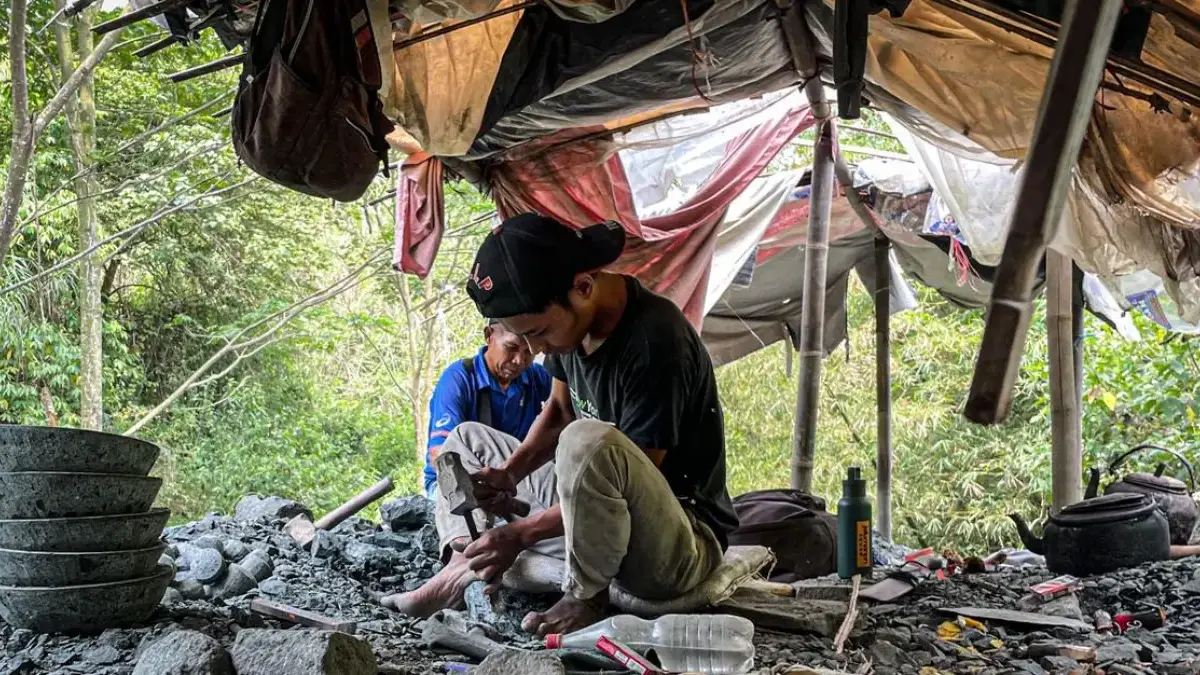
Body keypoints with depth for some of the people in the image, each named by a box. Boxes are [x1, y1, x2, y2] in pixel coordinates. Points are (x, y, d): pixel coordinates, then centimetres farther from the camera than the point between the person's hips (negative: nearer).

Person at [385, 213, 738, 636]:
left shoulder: (655, 342, -27)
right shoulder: (569, 317, -3)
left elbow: (633, 478, -24)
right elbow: (559, 411, 11)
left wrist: (522, 533, -19)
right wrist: (511, 471, -8)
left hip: (684, 543, -8)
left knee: (589, 442, -38)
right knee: (469, 439, 16)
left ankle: (584, 598, -16)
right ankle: (465, 568, -5)